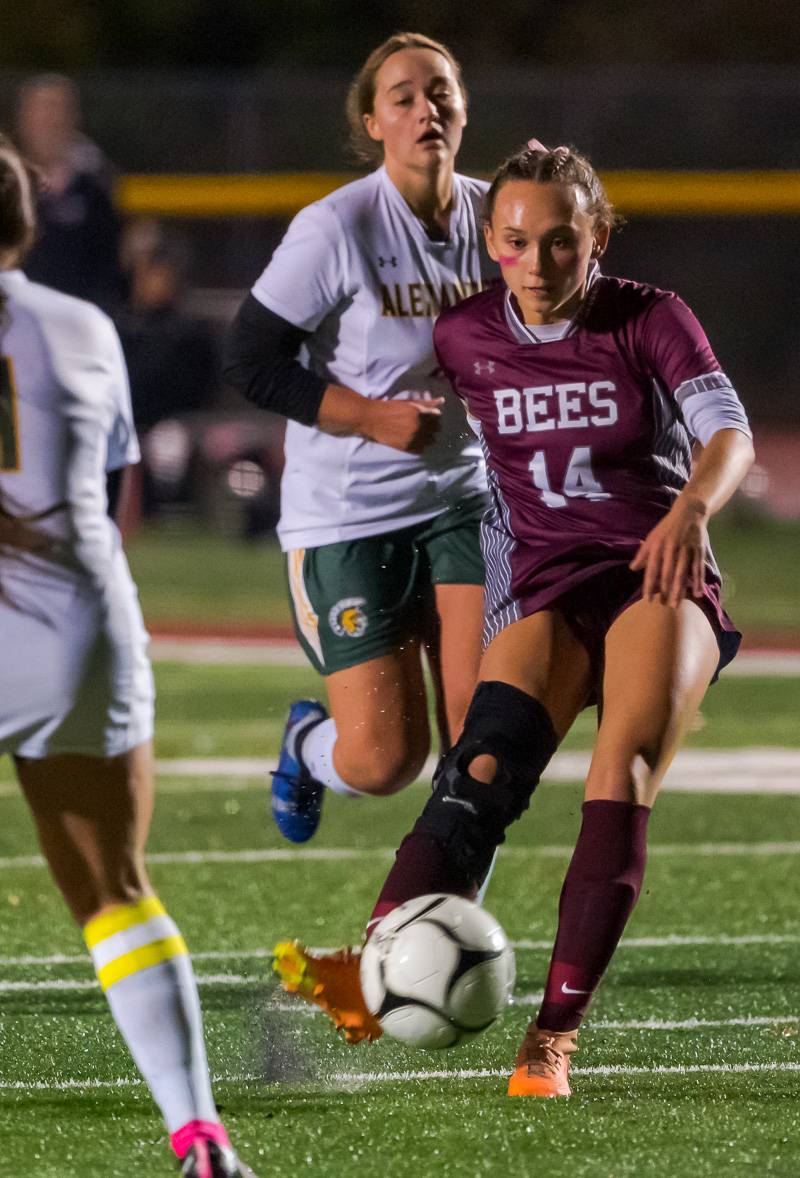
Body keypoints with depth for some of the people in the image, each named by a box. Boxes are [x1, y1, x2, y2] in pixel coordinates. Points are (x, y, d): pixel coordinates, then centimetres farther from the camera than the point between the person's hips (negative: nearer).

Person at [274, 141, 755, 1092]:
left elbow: (729, 430, -18)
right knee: (481, 774, -24)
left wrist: (694, 506, -38)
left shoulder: (650, 320, -4)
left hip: (660, 580, -2)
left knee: (623, 774, -26)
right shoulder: (465, 339, 3)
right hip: (545, 593, 2)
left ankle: (556, 1031, -27)